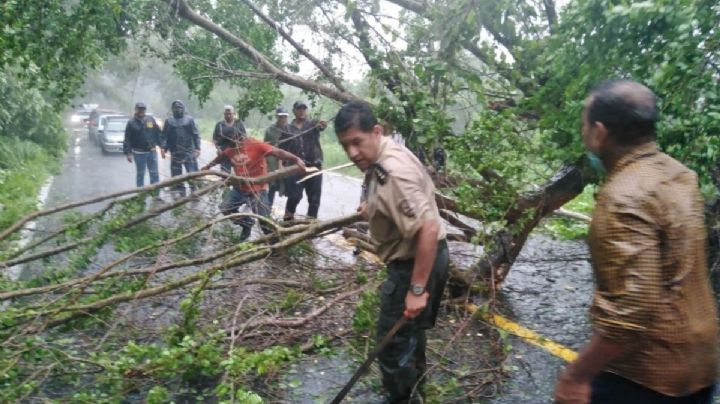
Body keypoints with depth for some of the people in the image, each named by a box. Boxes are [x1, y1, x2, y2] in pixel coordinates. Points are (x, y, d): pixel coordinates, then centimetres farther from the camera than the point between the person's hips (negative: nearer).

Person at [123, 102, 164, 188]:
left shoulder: (150, 120, 6)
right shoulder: (131, 123, -1)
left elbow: (158, 134, 8)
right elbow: (127, 140, -3)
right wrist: (128, 153, -10)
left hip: (152, 151, 2)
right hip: (139, 153, -2)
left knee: (154, 173, 4)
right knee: (140, 174, 7)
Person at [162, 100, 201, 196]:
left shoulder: (189, 120, 6)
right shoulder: (169, 121, 10)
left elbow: (196, 135, 3)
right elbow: (164, 136, 6)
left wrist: (197, 148, -5)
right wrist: (164, 148, -7)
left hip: (189, 151, -2)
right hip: (175, 153, 2)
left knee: (193, 173, -5)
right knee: (176, 174, 5)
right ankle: (179, 193, 13)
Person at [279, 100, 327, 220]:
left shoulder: (313, 124, 6)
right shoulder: (287, 129, 8)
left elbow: (320, 126, -18)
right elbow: (282, 149, 8)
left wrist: (321, 125, -42)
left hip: (314, 166, 1)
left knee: (314, 198, 4)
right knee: (295, 196, -11)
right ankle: (288, 219, 10)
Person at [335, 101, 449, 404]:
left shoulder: (392, 172, -30)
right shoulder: (387, 156, 2)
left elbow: (429, 229, -36)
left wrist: (418, 288, -34)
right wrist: (373, 209, 21)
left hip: (418, 261, -11)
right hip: (416, 256, 11)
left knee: (392, 341, 0)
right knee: (409, 329, 29)